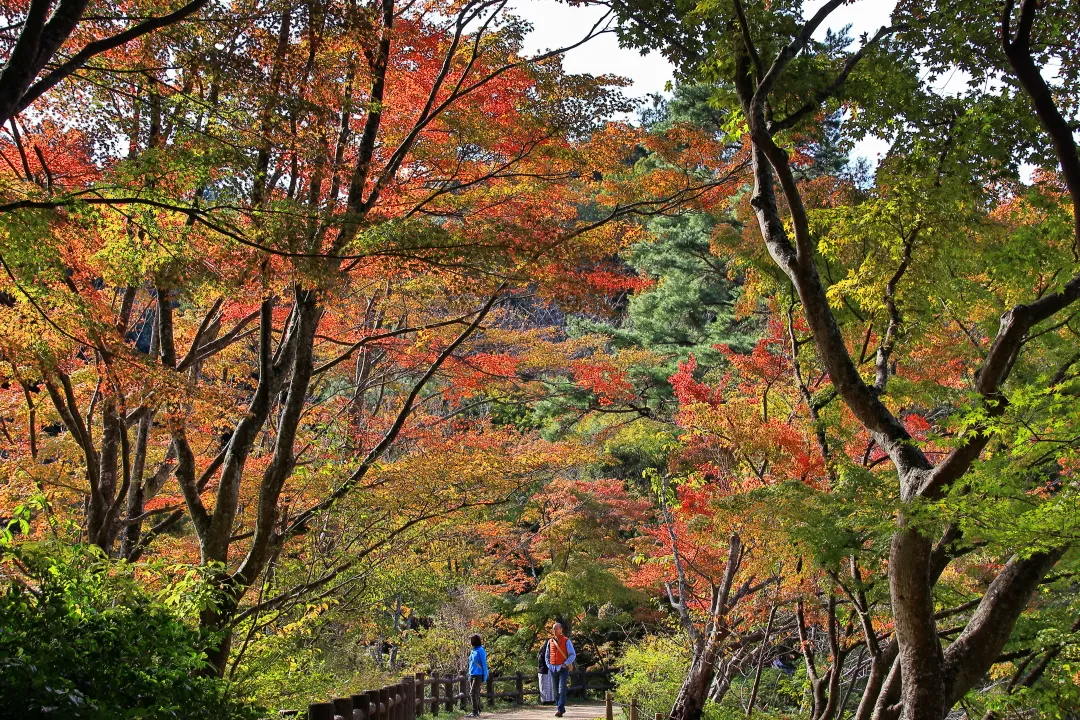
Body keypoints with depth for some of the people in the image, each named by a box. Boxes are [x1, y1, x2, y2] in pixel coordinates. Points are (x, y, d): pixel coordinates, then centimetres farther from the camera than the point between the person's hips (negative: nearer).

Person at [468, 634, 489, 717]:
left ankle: (475, 712, -12)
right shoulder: (473, 651, 12)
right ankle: (478, 711, 14)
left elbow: (484, 664, -9)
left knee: (473, 693, -13)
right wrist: (469, 676, 16)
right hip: (471, 675, 8)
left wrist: (484, 678, -11)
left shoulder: (480, 650, -10)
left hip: (478, 675, -8)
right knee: (475, 694, 9)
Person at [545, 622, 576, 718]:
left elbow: (573, 655, -4)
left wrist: (565, 664, -13)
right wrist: (548, 665, 5)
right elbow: (547, 655, 20)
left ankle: (560, 710, -16)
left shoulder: (566, 641, -3)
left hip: (563, 669, -5)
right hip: (553, 669, 5)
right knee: (556, 691, 9)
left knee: (562, 690, -13)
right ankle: (561, 708, 21)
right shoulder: (550, 642, 11)